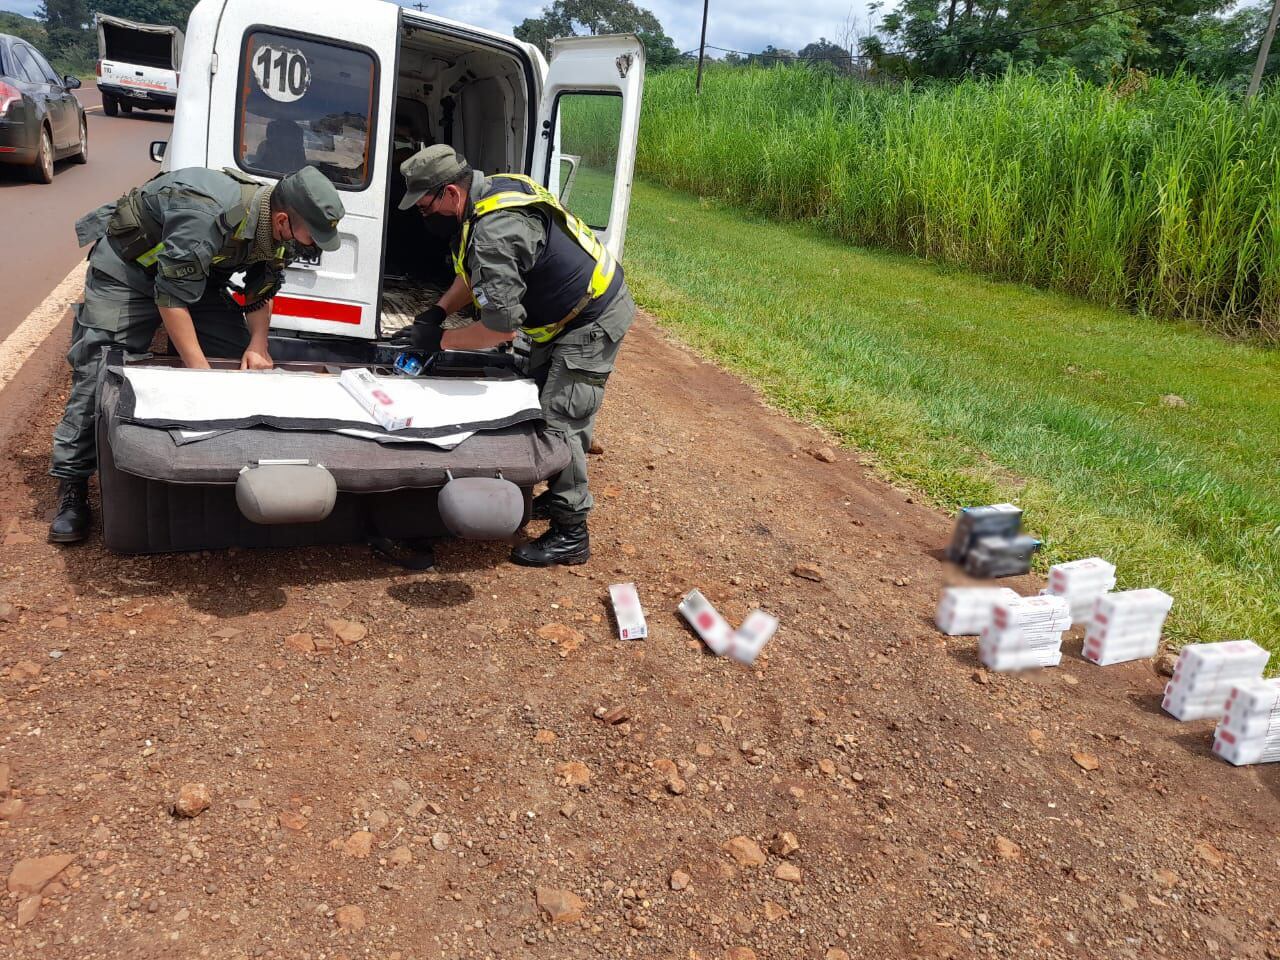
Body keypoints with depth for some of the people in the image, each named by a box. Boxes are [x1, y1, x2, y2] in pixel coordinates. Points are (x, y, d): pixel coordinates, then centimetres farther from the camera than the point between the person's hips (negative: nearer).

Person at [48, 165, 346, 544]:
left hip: (194, 270, 7)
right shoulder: (207, 216, -40)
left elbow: (261, 291, -2)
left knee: (245, 362, -3)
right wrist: (201, 370, -34)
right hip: (126, 264, -7)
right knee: (100, 371, -13)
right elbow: (171, 297, -36)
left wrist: (258, 345, -17)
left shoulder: (279, 229, -15)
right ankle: (72, 485, -5)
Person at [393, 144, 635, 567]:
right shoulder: (495, 187, 2)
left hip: (594, 320, -11)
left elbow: (501, 326, -30)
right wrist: (437, 311, 2)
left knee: (560, 421, -10)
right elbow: (476, 274, 15)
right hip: (567, 313, 11)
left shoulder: (493, 231, -31)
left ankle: (570, 534, 0)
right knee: (542, 404, 17)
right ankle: (560, 497, 31)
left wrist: (440, 339, -16)